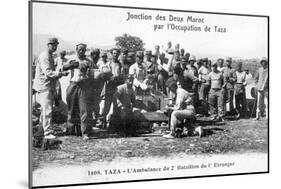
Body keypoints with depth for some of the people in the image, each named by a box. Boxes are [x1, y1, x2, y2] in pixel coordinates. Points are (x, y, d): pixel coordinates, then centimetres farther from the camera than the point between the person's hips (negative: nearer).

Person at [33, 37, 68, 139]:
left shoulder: (50, 56, 18)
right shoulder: (44, 56, -14)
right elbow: (48, 72, -25)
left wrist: (57, 75, 8)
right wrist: (60, 73, -31)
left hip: (49, 87, 10)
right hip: (44, 86, -10)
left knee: (45, 109, 18)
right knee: (47, 110, -12)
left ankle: (43, 127, 29)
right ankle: (48, 132, -12)